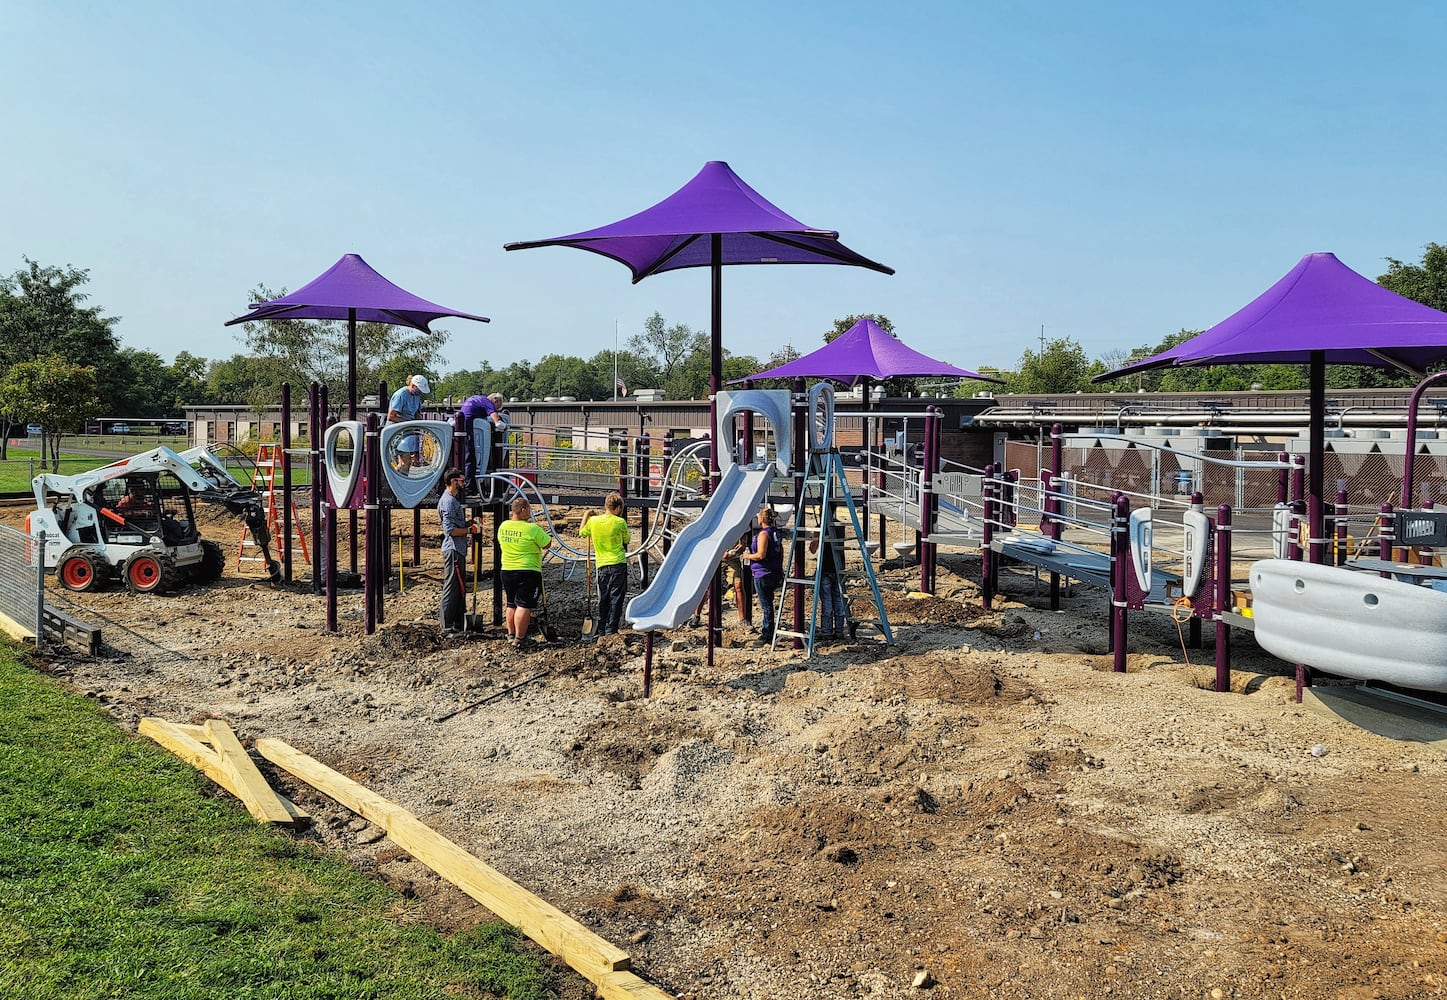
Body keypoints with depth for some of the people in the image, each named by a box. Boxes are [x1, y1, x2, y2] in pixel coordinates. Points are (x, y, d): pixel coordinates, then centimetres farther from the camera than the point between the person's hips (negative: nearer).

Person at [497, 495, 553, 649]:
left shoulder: (503, 526, 1)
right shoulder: (532, 529, -19)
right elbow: (547, 544, -10)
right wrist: (545, 534, 8)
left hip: (507, 571, 7)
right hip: (528, 571, -7)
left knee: (511, 605, 18)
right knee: (524, 606, -4)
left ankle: (511, 635, 28)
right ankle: (519, 639, -6)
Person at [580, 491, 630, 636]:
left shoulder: (593, 521, 0)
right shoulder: (620, 522, -9)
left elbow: (582, 533, 19)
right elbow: (626, 542, 2)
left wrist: (586, 516, 29)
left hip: (602, 565, 4)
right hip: (618, 564, -3)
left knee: (603, 599, 12)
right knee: (616, 598, 1)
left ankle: (601, 630, 14)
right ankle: (611, 629, -2)